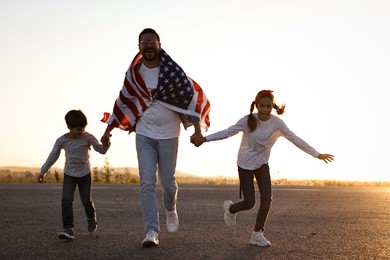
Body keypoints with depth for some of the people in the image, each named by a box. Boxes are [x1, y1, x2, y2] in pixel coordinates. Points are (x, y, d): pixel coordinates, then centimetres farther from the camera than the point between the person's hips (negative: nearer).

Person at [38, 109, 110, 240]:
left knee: (86, 200, 8)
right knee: (66, 201, -14)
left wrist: (105, 145, -40)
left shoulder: (87, 137, -13)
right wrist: (43, 172, 6)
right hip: (69, 175, 1)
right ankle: (68, 228, -13)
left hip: (85, 174, -1)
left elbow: (101, 150, -15)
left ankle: (91, 219, 39)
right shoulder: (62, 140, -9)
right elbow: (53, 156, 3)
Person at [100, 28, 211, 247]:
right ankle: (152, 231, -4)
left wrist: (198, 130, -14)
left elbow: (193, 96, -8)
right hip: (144, 134, 2)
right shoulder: (134, 72, -1)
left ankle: (171, 210, 39)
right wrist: (109, 129, 11)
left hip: (169, 134, -2)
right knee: (147, 182, -7)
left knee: (167, 181, 6)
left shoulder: (172, 70, -11)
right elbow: (123, 102, 10)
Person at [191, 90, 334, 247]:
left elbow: (295, 139, -11)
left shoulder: (277, 123, -15)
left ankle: (257, 234, 7)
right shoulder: (248, 120, -19)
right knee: (249, 203, -4)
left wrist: (317, 155, -10)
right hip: (245, 164, -2)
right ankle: (230, 208, 31)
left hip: (262, 164, 2)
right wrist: (204, 139, -24)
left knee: (267, 199, -12)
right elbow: (227, 132, -16)